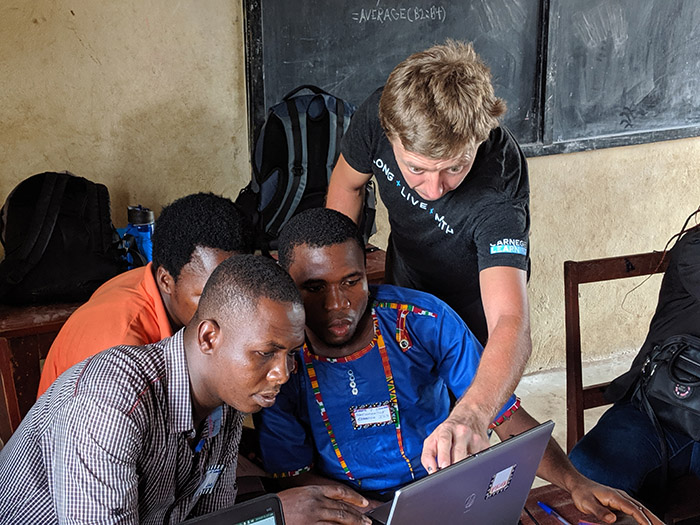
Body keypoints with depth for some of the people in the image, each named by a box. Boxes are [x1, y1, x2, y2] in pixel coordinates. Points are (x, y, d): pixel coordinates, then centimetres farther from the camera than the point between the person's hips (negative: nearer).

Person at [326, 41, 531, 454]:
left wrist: (473, 416, -75)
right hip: (403, 284, 4)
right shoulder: (379, 115, -33)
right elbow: (347, 182, -8)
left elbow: (511, 324, -57)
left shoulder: (497, 189, -45)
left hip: (472, 308, -4)